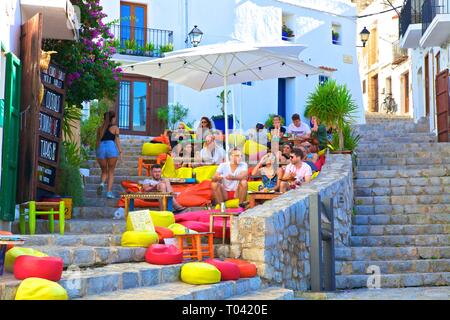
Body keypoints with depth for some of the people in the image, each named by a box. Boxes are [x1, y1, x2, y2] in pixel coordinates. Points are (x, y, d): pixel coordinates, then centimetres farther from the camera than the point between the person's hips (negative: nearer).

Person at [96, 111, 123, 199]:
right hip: (111, 148, -3)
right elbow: (117, 140, -4)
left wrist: (97, 155, 21)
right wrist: (120, 152, -6)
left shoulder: (100, 128, 17)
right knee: (111, 172, 7)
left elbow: (98, 141, 16)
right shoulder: (115, 127, 6)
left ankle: (102, 184, -16)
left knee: (104, 172, 15)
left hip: (101, 149, 3)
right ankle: (109, 192, -2)